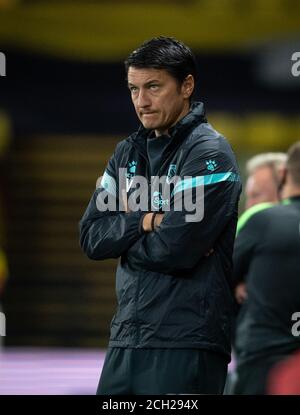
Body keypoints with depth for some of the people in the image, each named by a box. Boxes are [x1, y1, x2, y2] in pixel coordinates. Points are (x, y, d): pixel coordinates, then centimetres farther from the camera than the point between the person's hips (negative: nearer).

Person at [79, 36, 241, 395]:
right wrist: (146, 221, -8)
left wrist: (123, 237, 0)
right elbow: (90, 237, 7)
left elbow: (175, 250, -17)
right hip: (126, 338, 7)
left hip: (186, 342, -7)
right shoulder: (128, 152, 16)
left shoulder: (209, 153, -7)